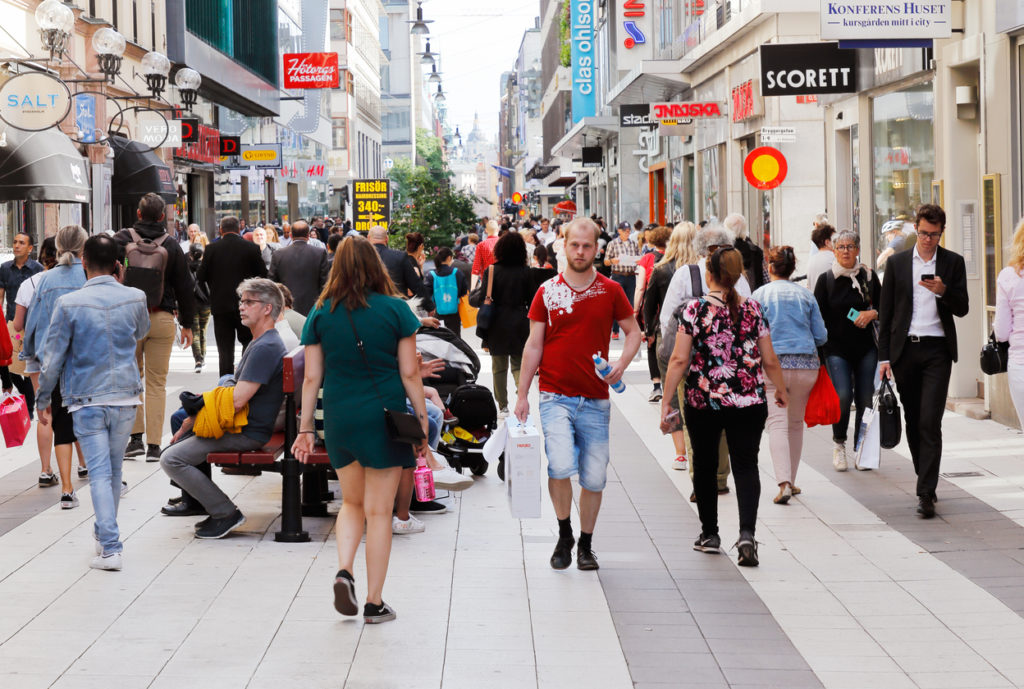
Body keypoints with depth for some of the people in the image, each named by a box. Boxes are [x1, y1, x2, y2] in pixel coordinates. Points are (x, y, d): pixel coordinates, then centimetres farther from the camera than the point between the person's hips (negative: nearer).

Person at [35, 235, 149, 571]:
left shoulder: (69, 304, -10)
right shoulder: (135, 298, -2)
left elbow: (53, 357, -5)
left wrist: (43, 399, 8)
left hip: (87, 400, -3)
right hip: (125, 396, 3)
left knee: (100, 473, -4)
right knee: (114, 469, 17)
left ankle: (110, 548, -11)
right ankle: (104, 531, 34)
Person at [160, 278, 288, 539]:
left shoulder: (266, 348, -19)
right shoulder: (258, 343, 17)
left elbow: (237, 401, -23)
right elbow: (237, 391, 21)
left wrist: (197, 417, -10)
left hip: (247, 434, -11)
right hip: (240, 426, 11)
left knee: (172, 459, -17)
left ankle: (226, 514, -12)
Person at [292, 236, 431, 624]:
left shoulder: (321, 314, 1)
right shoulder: (395, 309, -4)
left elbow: (312, 377, 2)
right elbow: (410, 373, -5)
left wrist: (305, 428, 10)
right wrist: (423, 422, 2)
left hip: (339, 418, 2)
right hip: (385, 417, -2)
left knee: (352, 502, 21)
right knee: (379, 511, 5)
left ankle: (344, 570, -2)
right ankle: (374, 603, 8)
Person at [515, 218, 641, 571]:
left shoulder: (610, 291, 4)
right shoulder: (548, 291, 2)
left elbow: (633, 332, 14)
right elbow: (533, 345, 6)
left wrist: (621, 364, -6)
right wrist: (522, 395, 4)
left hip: (595, 400, 2)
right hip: (556, 396, -2)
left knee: (594, 477, 4)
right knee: (560, 465, -20)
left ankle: (586, 544, 24)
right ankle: (564, 535, 3)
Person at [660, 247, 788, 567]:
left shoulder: (695, 309, -6)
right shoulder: (753, 309, 0)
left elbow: (679, 359, -8)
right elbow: (770, 361, 5)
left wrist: (666, 400, -2)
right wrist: (781, 390, 22)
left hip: (702, 400, -1)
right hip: (749, 403, 1)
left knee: (704, 465, 16)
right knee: (746, 465, 2)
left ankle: (710, 534, 26)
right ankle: (747, 534, -17)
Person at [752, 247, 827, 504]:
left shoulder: (759, 295, 1)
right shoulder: (806, 295, 8)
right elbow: (821, 336, 7)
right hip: (806, 365, 3)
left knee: (777, 424, -7)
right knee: (796, 424, 16)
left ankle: (784, 483, -23)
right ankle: (790, 481, 22)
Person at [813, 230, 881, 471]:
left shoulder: (869, 276, 6)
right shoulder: (826, 279, 2)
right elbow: (818, 317, 3)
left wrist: (872, 314, -9)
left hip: (866, 348, 2)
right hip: (837, 349, -2)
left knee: (865, 399, 0)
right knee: (842, 396, -16)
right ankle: (839, 443, 7)